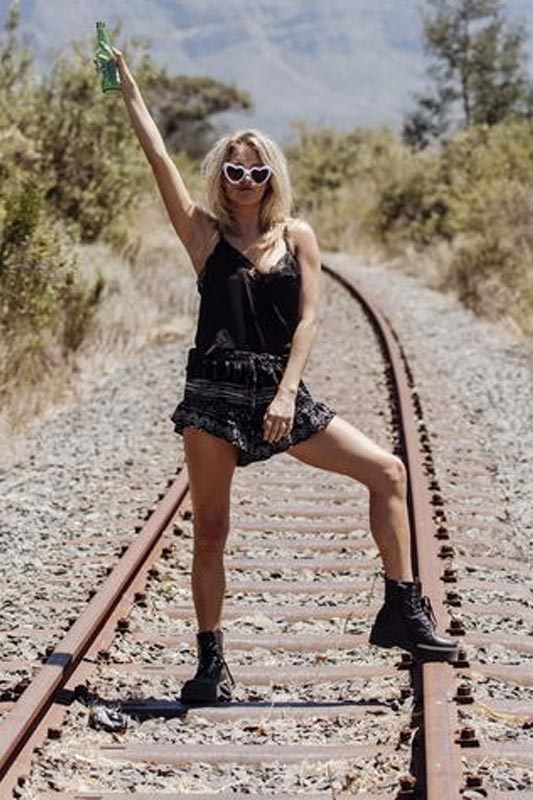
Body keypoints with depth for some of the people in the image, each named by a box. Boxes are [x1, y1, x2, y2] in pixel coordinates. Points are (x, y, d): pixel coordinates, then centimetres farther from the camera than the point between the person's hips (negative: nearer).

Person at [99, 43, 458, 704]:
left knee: (387, 471, -7)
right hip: (215, 394, -2)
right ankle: (211, 662, 13)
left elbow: (308, 317, -1)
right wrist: (127, 84, -3)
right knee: (209, 531, 2)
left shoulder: (297, 235, 5)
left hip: (282, 393, 2)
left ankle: (403, 612, 2)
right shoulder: (204, 233, 3)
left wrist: (286, 392, -12)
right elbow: (158, 157, -3)